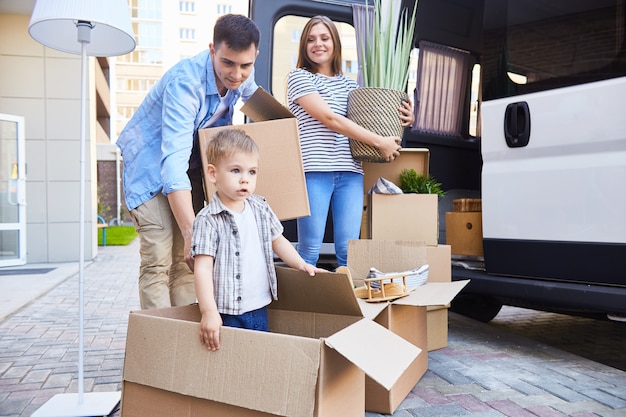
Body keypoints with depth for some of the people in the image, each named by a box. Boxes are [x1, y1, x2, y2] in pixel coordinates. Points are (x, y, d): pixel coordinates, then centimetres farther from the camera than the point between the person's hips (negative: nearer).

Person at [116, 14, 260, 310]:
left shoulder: (243, 77, -11)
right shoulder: (185, 82, -32)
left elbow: (253, 99, 17)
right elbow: (173, 160, -41)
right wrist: (191, 232, -49)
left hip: (193, 163, 6)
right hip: (151, 163, -6)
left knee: (187, 260, 3)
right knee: (158, 261, -14)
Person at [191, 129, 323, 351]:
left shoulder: (261, 208, 4)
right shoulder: (208, 220, -14)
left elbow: (277, 240, 17)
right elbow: (203, 268, -19)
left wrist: (302, 264, 7)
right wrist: (209, 312, -26)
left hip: (260, 310, 6)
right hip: (226, 314, -5)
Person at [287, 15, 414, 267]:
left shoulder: (349, 84, 19)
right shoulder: (299, 77, 4)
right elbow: (329, 119, -9)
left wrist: (404, 120, 2)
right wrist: (379, 142, -10)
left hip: (350, 173, 4)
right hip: (314, 171, -4)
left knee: (348, 250, 2)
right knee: (310, 249, -2)